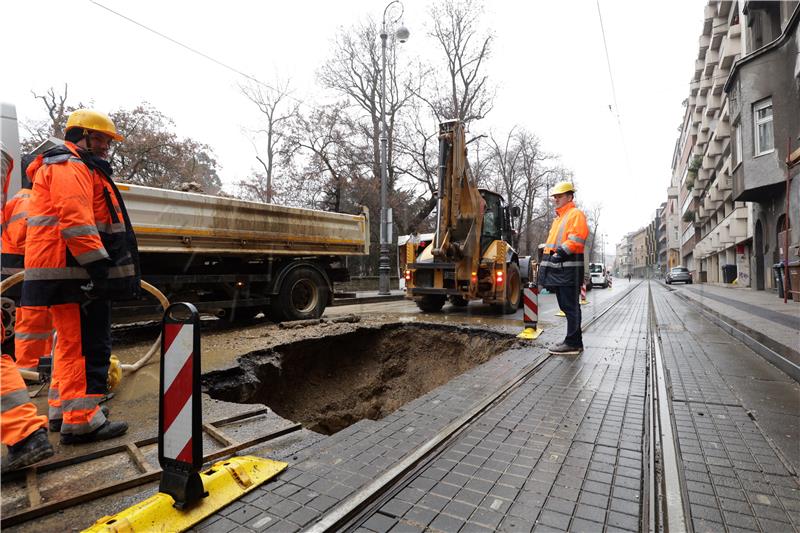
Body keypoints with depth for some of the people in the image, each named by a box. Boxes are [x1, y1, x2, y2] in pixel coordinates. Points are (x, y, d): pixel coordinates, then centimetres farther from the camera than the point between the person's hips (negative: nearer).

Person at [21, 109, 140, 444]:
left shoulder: (80, 169, 28)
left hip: (73, 274, 11)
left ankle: (65, 408, 29)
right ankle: (82, 421, -5)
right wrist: (99, 265, -26)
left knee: (71, 342, 17)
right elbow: (75, 220, -22)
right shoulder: (69, 165, -7)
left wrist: (99, 265, 25)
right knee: (89, 345, -10)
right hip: (75, 272, -11)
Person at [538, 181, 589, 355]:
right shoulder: (558, 218, 25)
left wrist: (558, 254, -19)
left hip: (568, 269, -10)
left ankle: (573, 343, 0)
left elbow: (575, 240, -17)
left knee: (571, 307, -6)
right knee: (566, 306, 13)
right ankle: (574, 341, 22)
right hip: (558, 269, 10)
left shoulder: (576, 214, -4)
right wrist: (548, 258, 16)